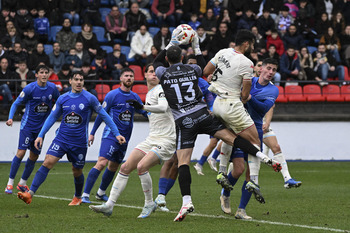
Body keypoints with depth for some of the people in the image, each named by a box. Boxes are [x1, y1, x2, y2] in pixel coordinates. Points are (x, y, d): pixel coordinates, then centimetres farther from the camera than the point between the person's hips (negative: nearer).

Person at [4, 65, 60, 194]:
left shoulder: (52, 88, -2)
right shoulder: (30, 88, -13)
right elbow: (16, 103, -7)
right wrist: (10, 118, -20)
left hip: (41, 127, 4)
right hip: (28, 125, -4)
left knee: (34, 156, 7)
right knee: (21, 152, -15)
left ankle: (23, 183, 23)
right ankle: (10, 183, -8)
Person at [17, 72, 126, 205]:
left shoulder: (90, 99, -5)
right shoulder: (62, 99, 4)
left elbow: (104, 115, 3)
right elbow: (52, 117, 13)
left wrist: (116, 134, 1)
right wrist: (40, 135, 8)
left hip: (79, 142, -2)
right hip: (61, 138, 2)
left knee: (77, 172, 9)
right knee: (47, 163, -14)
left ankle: (78, 197, 36)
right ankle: (30, 194, -19)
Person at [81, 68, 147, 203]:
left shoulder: (135, 97, 10)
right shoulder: (112, 95, -6)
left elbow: (145, 113, 20)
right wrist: (92, 133, 0)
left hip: (124, 138, 6)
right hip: (111, 135, -6)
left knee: (113, 167, 12)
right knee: (102, 163, -19)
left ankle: (101, 193, 30)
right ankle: (85, 195, -19)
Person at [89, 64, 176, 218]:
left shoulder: (161, 90, -10)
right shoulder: (149, 93, 19)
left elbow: (163, 107, -30)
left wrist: (142, 107, -41)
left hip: (166, 140, -9)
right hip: (151, 139, 9)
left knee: (141, 166, -27)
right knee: (125, 168, -1)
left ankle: (149, 204, -10)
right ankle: (109, 205, 1)